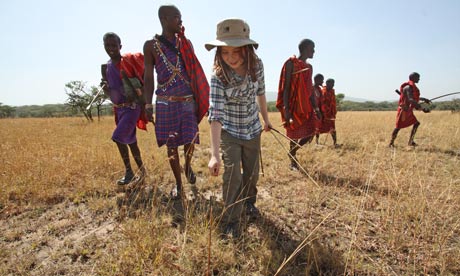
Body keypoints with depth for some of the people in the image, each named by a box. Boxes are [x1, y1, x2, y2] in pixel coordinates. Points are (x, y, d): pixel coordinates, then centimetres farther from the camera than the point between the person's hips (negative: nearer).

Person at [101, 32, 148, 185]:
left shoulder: (130, 61, -10)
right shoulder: (106, 68, 9)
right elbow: (110, 95, 14)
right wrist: (106, 88, -9)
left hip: (132, 106, -7)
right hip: (118, 108, 7)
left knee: (118, 136, -18)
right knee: (130, 140, 11)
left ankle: (129, 172, -2)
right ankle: (141, 169, 25)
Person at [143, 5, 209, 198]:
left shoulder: (186, 43, 10)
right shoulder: (151, 45, 2)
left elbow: (195, 73, 12)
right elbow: (148, 77, 3)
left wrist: (200, 100, 9)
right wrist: (148, 104, -3)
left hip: (188, 102, 2)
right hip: (165, 103, -1)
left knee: (190, 142, -3)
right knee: (171, 145, 4)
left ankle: (188, 166, 31)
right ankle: (178, 183, 20)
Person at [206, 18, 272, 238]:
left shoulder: (257, 65, -15)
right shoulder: (218, 76, -26)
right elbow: (215, 114, -33)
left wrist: (266, 119, 14)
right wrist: (214, 154, -40)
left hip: (253, 130, 4)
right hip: (229, 132, -3)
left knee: (252, 173, 17)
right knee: (232, 176, -9)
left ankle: (249, 202, 46)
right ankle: (231, 220, 13)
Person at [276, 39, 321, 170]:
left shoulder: (309, 67, 15)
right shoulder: (291, 63, -7)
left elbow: (310, 89, 19)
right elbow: (286, 87, -12)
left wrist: (315, 107, 16)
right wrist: (286, 108, -18)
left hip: (306, 106, 7)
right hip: (294, 105, -7)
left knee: (309, 134, 1)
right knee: (294, 134, 2)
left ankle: (292, 152, 24)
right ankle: (293, 161, 20)